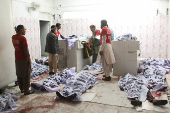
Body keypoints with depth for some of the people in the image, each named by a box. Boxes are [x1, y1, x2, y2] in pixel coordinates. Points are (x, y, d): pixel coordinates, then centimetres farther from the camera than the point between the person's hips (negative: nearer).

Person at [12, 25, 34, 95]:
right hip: (24, 59, -8)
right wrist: (29, 59, -11)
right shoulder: (23, 38, -19)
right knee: (26, 76, 3)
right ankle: (26, 91, 12)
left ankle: (22, 89, 28)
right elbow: (26, 50, -19)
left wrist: (17, 31, 9)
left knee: (19, 75, 16)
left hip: (17, 59, 8)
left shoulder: (13, 37, 3)